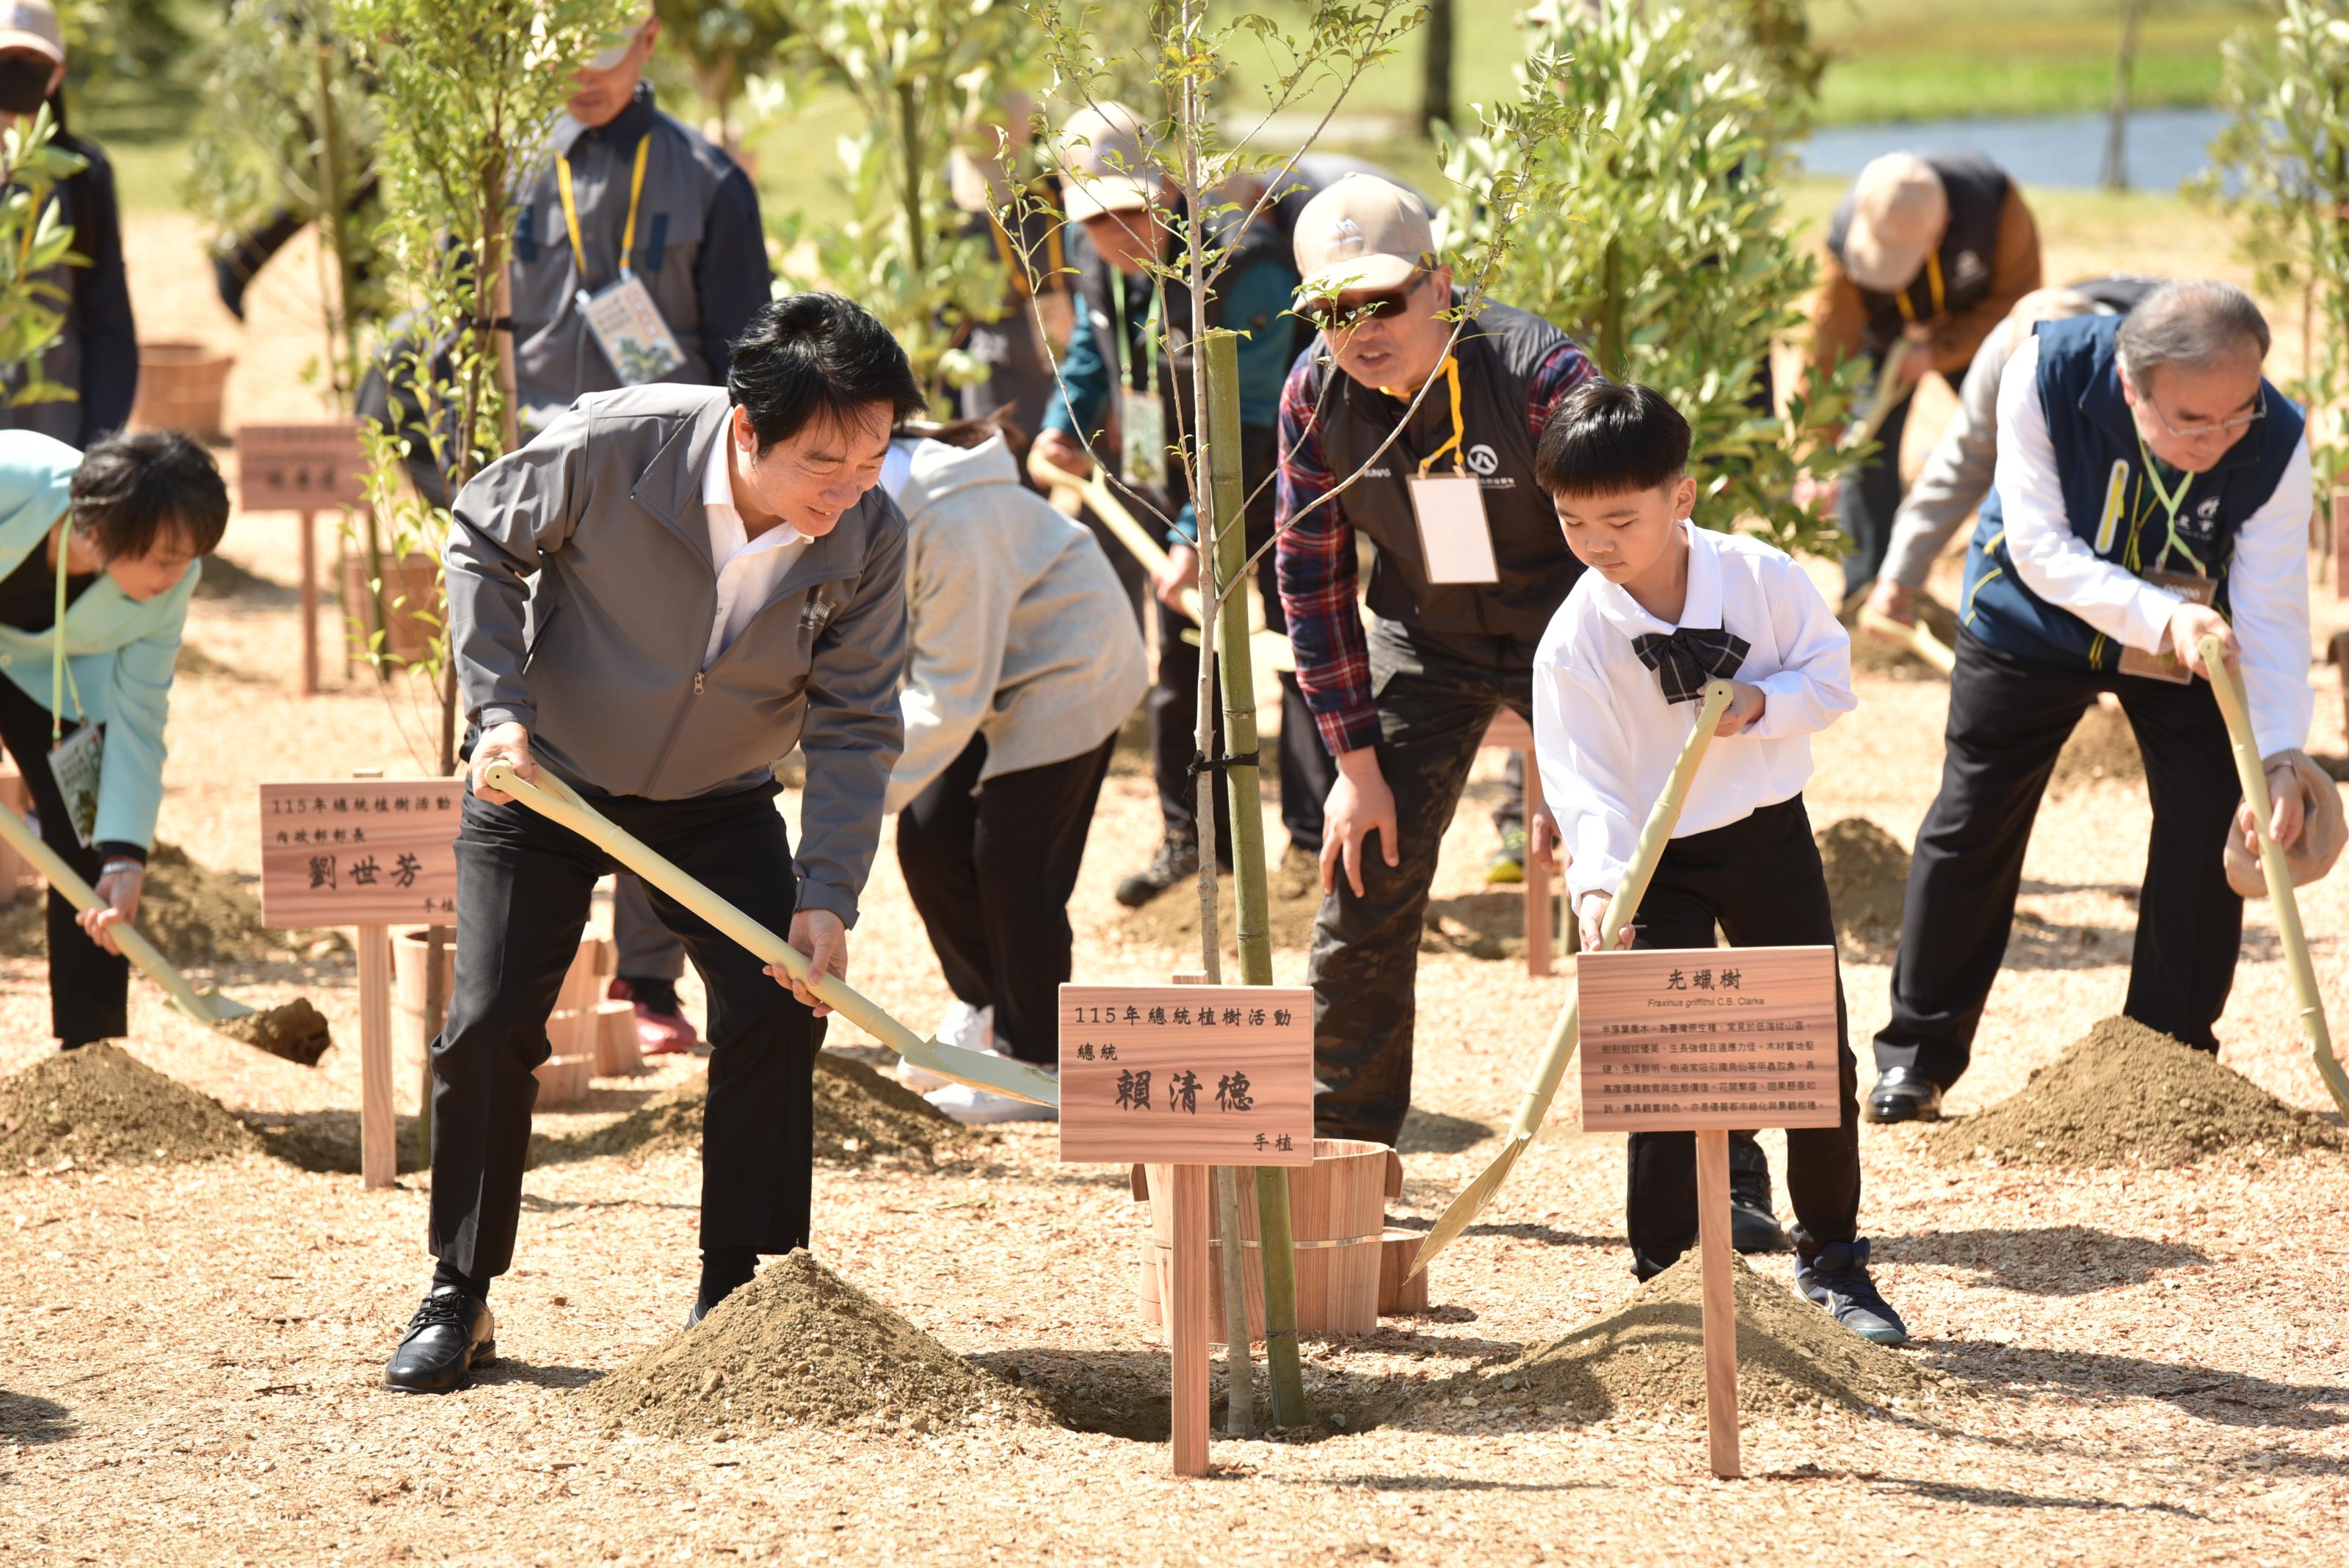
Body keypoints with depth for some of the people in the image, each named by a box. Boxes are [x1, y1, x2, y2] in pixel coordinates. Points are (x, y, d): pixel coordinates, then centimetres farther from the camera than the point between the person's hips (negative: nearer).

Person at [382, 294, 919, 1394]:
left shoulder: (869, 536, -21)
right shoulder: (613, 447, -28)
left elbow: (854, 725, -13)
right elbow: (482, 541, -10)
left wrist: (828, 895, -23)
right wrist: (500, 709, -18)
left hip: (718, 804, 2)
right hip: (544, 775, -2)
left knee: (778, 1008, -11)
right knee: (490, 1023, -7)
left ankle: (738, 1296, 3)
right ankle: (458, 1297, 9)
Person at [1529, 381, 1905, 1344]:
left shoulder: (1762, 578, -12)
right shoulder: (1576, 639, -16)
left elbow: (1831, 673, -1)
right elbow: (1583, 780, -20)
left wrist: (1763, 704, -22)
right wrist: (1597, 883, -35)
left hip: (1767, 832, 2)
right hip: (1655, 859, -2)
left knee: (1821, 1051, 6)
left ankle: (1831, 1257, 21)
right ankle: (1666, 1279, 2)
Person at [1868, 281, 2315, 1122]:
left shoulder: (2277, 444, -30)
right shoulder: (2048, 374, -34)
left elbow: (2273, 610, -27)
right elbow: (2042, 550, -29)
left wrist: (2281, 756, -37)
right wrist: (2161, 617, -41)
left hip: (2189, 641, 1)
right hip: (2038, 617, -1)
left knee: (2206, 829, -7)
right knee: (1972, 824, 4)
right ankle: (1918, 1053, 18)